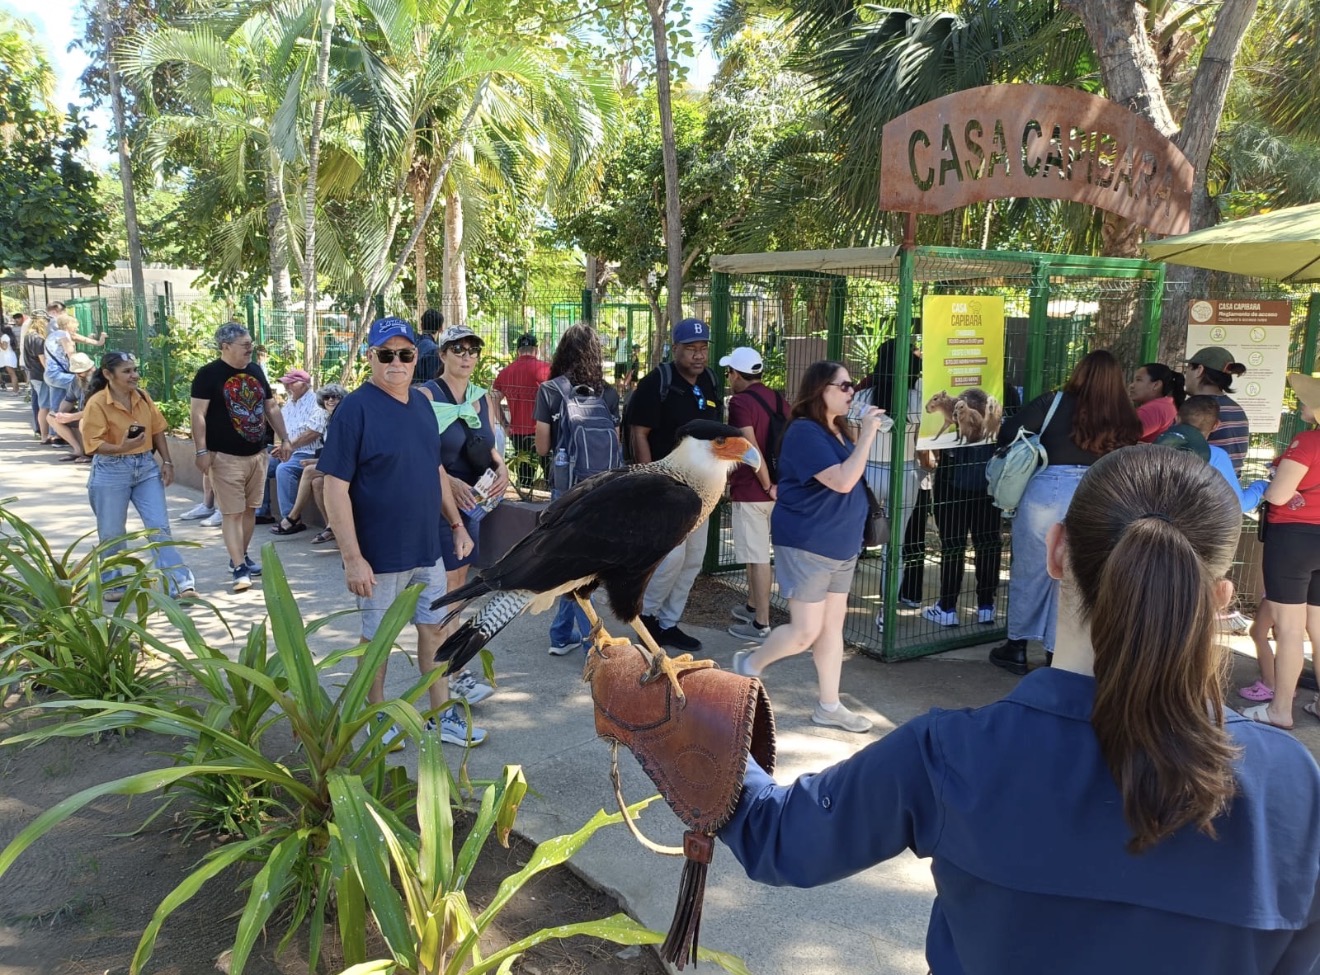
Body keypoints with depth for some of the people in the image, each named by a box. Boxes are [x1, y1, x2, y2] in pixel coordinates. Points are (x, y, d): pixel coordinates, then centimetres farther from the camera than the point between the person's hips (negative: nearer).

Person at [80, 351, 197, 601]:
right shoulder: (97, 404, -12)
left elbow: (158, 430, 10)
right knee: (112, 533, 10)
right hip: (111, 472, -4)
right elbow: (93, 443, -17)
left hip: (146, 467, 4)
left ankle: (180, 583, -3)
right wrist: (121, 448, -34)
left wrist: (167, 462, 4)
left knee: (160, 528, -1)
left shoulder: (142, 397, 3)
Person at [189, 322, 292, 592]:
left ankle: (241, 557, 28)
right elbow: (198, 414, -12)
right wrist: (202, 451, -17)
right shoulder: (209, 374, -9)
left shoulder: (256, 370, 10)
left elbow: (271, 407, 16)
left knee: (250, 509, 13)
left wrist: (284, 439, 12)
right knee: (232, 513, -4)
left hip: (257, 454, 6)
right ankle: (239, 568, -3)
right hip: (226, 457, -6)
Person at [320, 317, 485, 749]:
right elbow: (335, 488, -18)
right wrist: (352, 557, -21)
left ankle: (441, 717, 29)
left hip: (428, 548, 6)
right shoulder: (355, 409, -15)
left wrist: (456, 524, 12)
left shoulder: (421, 404, 6)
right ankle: (378, 719, 30)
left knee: (434, 629, 15)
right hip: (379, 555, -6)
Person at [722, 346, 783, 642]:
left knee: (757, 557, -3)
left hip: (750, 490, -8)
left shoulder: (740, 401, -14)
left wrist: (767, 484, -17)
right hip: (774, 487, 8)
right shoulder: (777, 399, 10)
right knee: (755, 552, 23)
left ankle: (761, 625, 2)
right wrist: (776, 481, 16)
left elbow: (751, 448, -24)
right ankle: (752, 606, 38)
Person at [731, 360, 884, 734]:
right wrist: (867, 435, -22)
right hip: (806, 546, -9)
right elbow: (842, 481, -26)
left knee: (833, 626, 11)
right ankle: (750, 665, 22)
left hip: (841, 545, 9)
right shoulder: (805, 432, -18)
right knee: (806, 632, -3)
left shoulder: (839, 430, 10)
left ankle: (829, 706, 20)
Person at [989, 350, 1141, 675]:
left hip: (1047, 495, -2)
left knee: (1030, 574, 13)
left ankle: (1017, 648, 25)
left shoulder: (1056, 402, -3)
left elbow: (1008, 434, -5)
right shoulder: (1124, 420, 5)